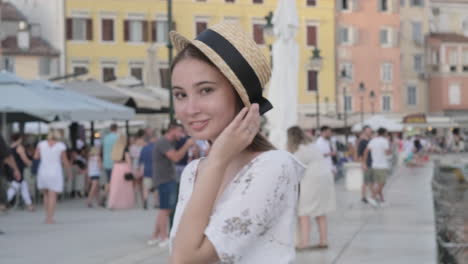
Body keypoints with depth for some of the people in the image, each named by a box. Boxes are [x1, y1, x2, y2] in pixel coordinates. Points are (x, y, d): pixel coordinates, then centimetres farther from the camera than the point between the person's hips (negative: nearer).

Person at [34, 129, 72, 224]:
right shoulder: (61, 146, -4)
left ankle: (47, 216, 13)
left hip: (43, 172, 2)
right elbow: (65, 161, -1)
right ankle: (50, 218, -8)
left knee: (46, 195, 18)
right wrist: (69, 173, 11)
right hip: (55, 173, -2)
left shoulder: (41, 144, 1)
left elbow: (36, 157, 0)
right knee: (52, 196, -1)